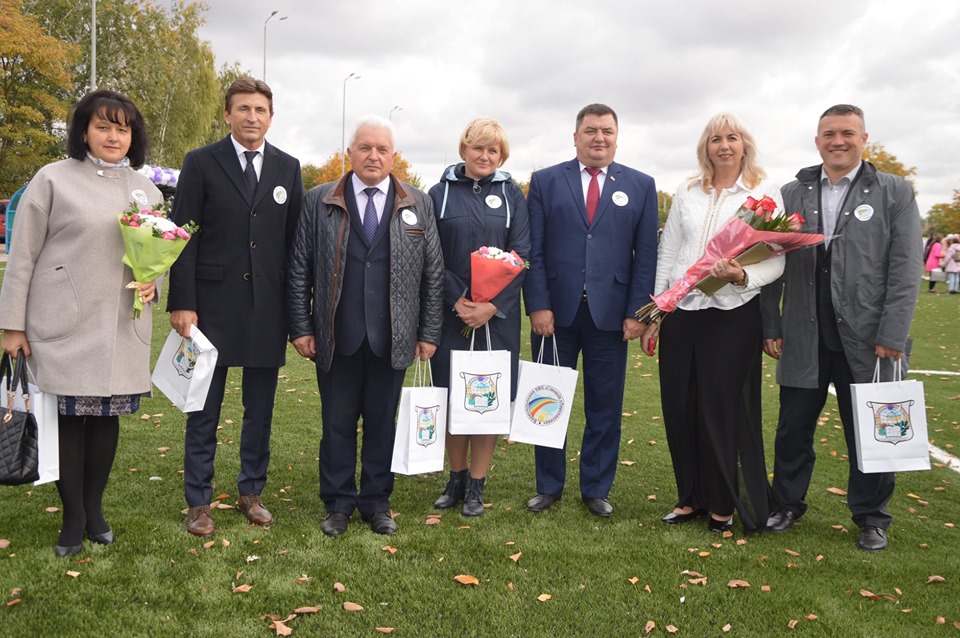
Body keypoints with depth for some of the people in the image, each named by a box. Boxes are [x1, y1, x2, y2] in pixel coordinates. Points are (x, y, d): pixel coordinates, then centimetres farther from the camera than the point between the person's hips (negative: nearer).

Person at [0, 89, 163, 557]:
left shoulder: (147, 189, 11)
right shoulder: (54, 179, -2)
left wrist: (152, 281, -2)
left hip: (122, 331, 4)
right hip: (64, 327, -3)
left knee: (108, 416, 10)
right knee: (68, 417, 2)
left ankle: (95, 509, 26)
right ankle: (73, 517, 17)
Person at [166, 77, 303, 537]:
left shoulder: (288, 168, 8)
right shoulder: (200, 163, 0)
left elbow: (295, 239, 9)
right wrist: (182, 303, -10)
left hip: (269, 305, 3)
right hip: (215, 304, -2)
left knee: (260, 408, 11)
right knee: (204, 409, 6)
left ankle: (251, 492, 26)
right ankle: (198, 502, 18)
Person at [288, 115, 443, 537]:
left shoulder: (418, 205, 6)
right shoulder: (319, 202, 4)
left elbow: (433, 273, 6)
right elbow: (299, 270, 3)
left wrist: (429, 333, 2)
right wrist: (301, 327, -1)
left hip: (391, 339, 1)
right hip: (336, 337, 0)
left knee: (382, 423, 10)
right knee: (337, 423, 8)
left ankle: (377, 503, 25)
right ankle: (338, 503, 23)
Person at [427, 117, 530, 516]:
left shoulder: (511, 195, 5)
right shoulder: (440, 194, 4)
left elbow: (521, 255, -1)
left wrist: (491, 306, -12)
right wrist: (458, 300, -12)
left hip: (497, 315, 0)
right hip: (451, 311, 0)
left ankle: (476, 485, 15)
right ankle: (456, 479, 23)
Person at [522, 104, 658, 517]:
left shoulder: (641, 186, 7)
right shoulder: (545, 181, 5)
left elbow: (645, 254, 3)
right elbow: (533, 250, 1)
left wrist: (636, 312, -4)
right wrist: (538, 305, -8)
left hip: (610, 313, 1)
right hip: (555, 312, 0)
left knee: (604, 407, 8)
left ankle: (596, 490, 23)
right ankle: (549, 487, 24)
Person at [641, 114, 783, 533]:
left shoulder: (765, 192, 1)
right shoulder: (686, 193, 10)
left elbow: (775, 262, -4)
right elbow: (666, 254, 12)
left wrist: (742, 276, -24)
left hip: (733, 314, -3)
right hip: (680, 312, 4)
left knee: (723, 410, 3)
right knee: (680, 408, 7)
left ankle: (724, 505, 20)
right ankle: (691, 497, 24)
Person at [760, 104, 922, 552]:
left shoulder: (894, 192, 1)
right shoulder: (792, 193, 7)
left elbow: (905, 270, -4)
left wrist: (892, 337, -10)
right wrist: (770, 326, 0)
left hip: (866, 341, -1)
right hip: (804, 339, 2)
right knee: (793, 429, 11)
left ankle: (871, 518, 27)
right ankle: (787, 505, 29)